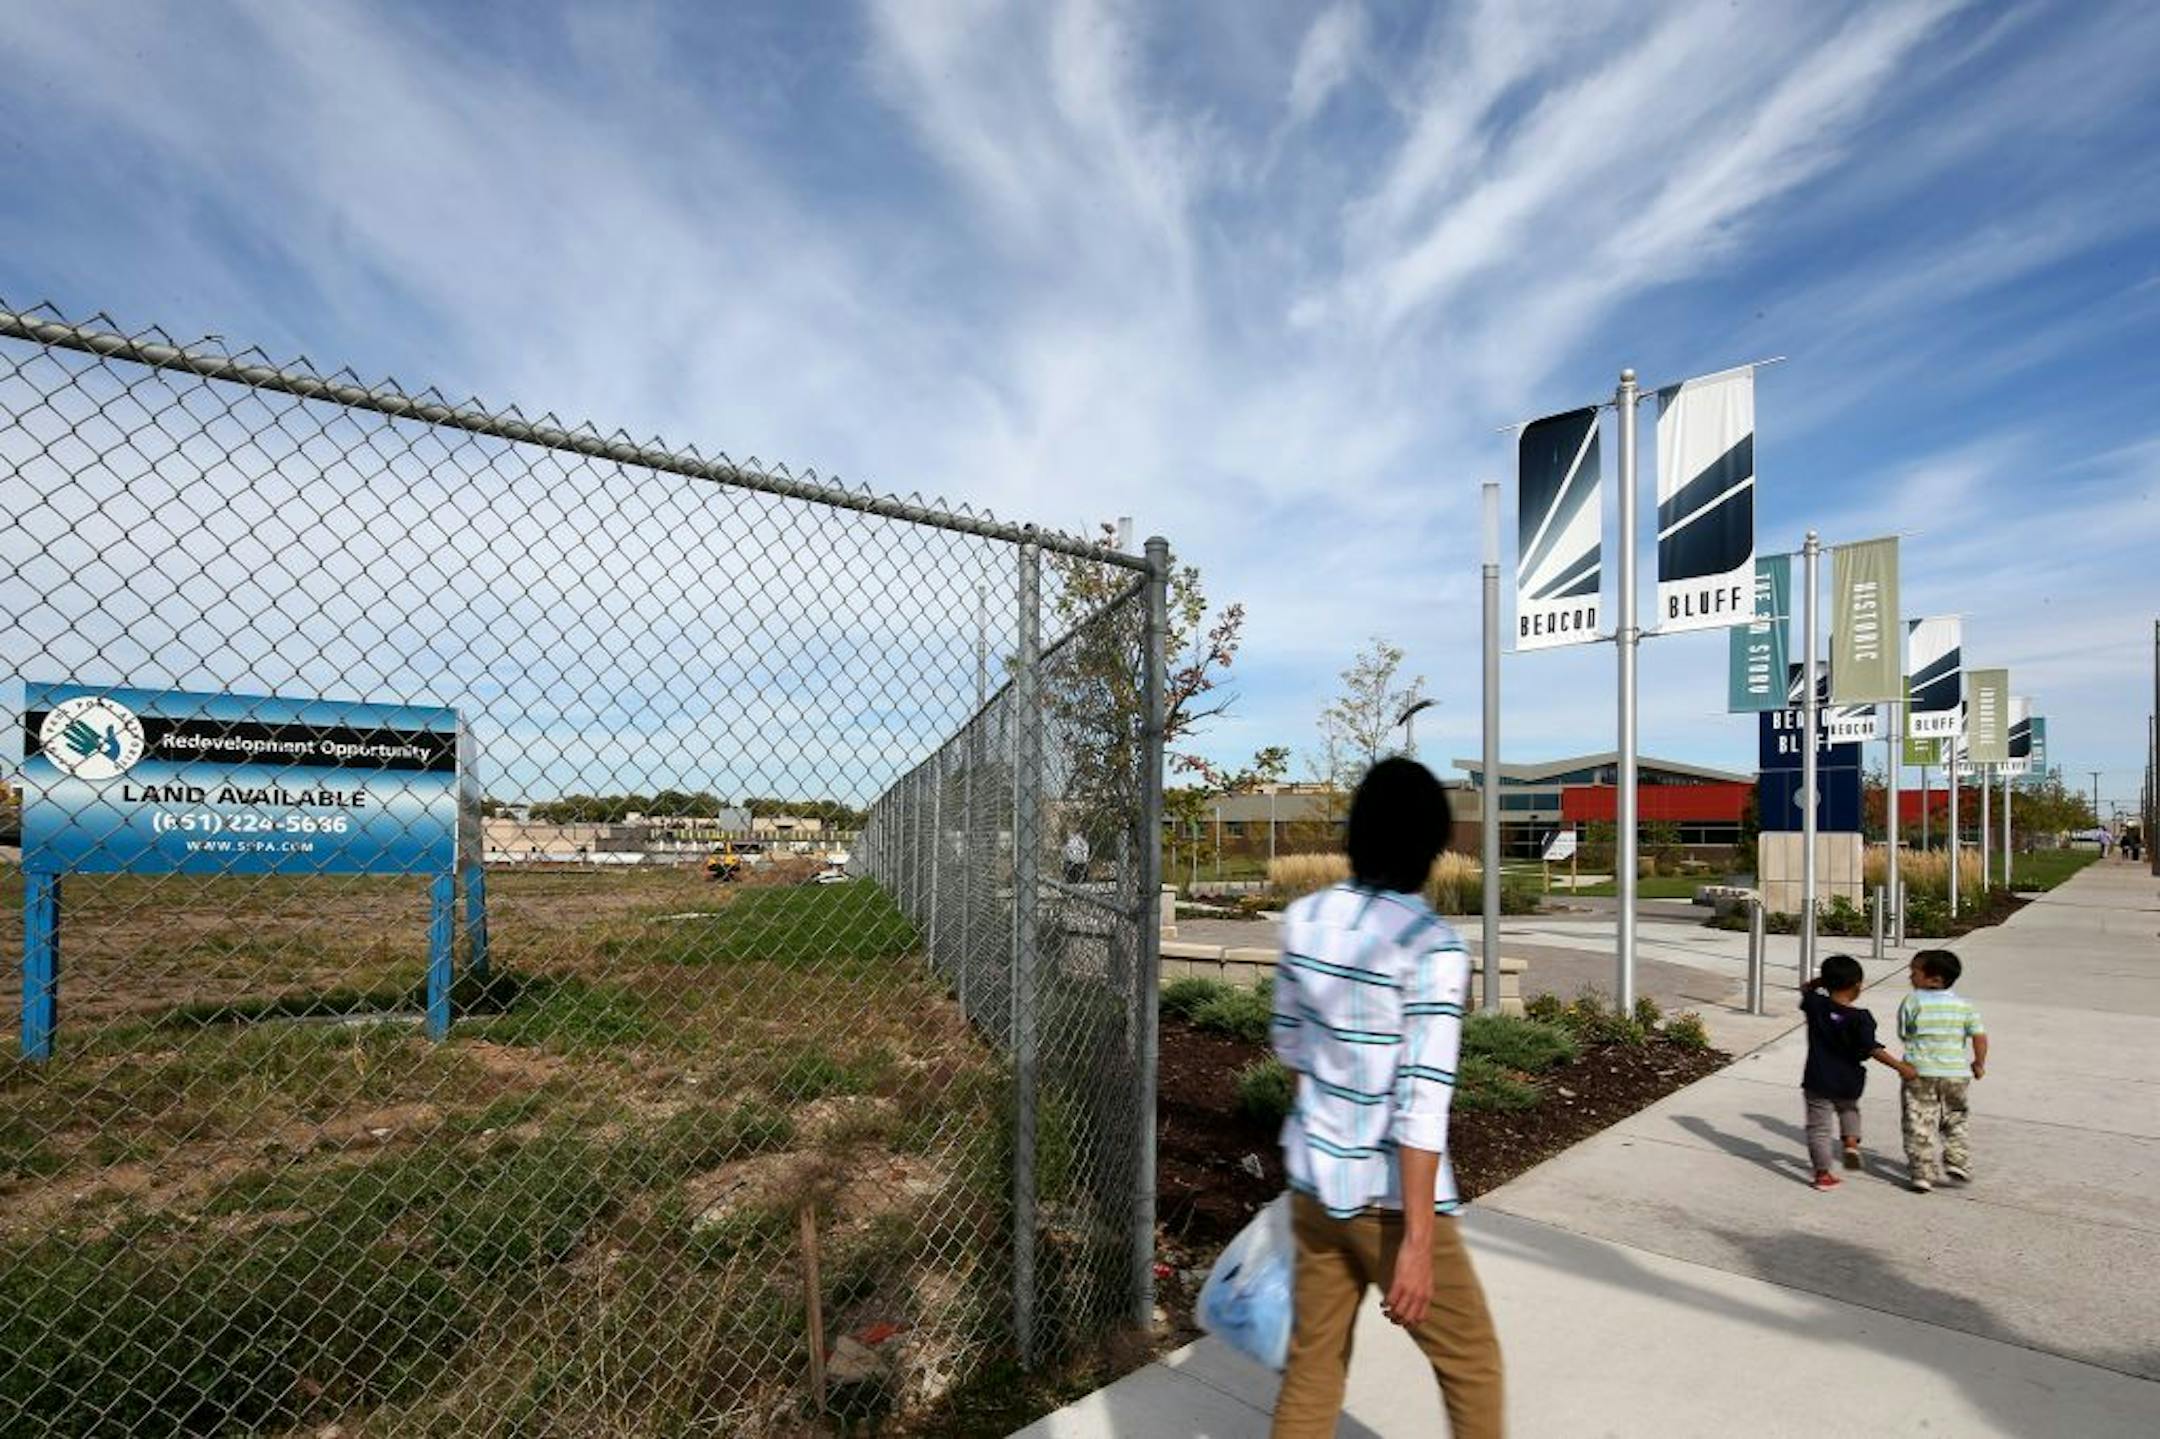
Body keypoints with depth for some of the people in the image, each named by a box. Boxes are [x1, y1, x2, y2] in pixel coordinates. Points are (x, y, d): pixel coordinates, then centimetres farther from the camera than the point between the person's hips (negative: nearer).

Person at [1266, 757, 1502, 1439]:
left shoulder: (1304, 917, -3)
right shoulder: (1433, 947, -20)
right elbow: (1422, 1102, -21)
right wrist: (1417, 1238, -15)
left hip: (1313, 1177, 5)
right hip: (1389, 1198, -5)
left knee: (1313, 1362, 19)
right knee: (1472, 1361, 19)